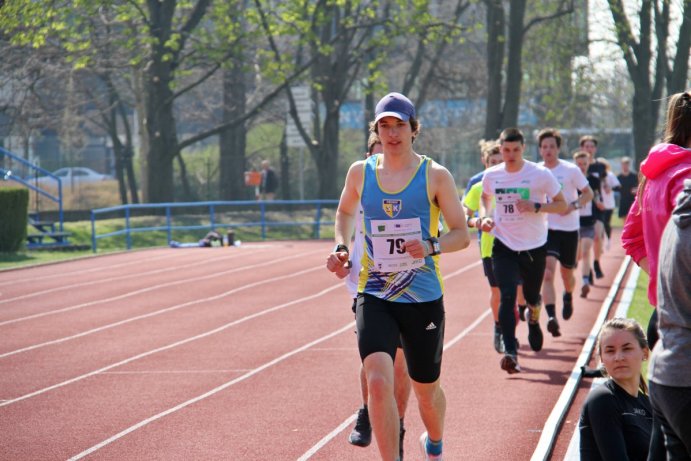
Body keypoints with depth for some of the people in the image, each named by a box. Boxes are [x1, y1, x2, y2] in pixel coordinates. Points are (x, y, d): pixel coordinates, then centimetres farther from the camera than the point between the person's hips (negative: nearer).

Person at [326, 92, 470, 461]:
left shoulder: (435, 175, -3)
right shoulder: (360, 172, 3)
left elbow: (462, 234, -1)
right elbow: (345, 212, 24)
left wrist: (431, 246, -20)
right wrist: (341, 247, 7)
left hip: (423, 298, 0)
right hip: (374, 297, 0)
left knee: (426, 390, 15)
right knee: (378, 381, -23)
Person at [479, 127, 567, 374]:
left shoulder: (541, 174, -9)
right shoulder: (491, 175, 0)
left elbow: (562, 206, -4)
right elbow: (485, 198, 21)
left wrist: (536, 207, -20)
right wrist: (485, 217, 1)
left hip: (534, 246, -1)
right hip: (504, 246, 1)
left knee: (531, 296, 14)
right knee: (507, 297, -16)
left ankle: (533, 319, 52)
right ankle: (510, 352, -20)